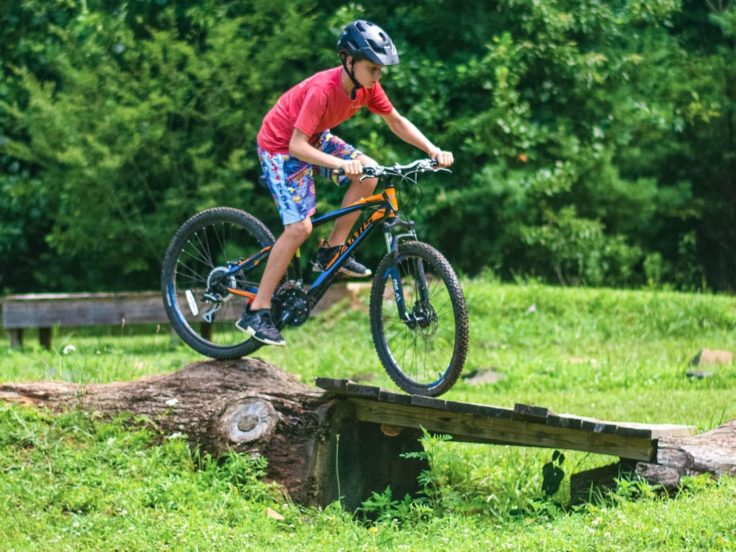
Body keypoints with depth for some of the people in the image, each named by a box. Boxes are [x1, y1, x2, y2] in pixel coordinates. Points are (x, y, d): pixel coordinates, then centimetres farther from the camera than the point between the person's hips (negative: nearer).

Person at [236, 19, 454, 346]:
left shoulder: (367, 86, -13)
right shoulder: (323, 89, -34)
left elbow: (396, 122, 0)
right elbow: (297, 147, -38)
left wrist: (433, 151, -13)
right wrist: (340, 163, -51)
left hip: (315, 138, 8)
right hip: (281, 145, -8)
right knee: (300, 227, -19)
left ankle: (332, 252, 2)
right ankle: (256, 313, -13)